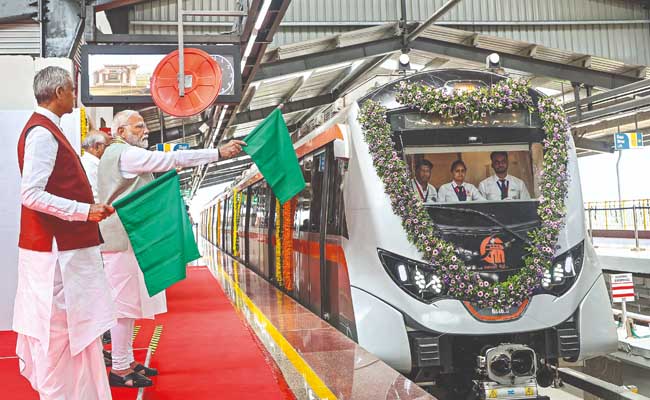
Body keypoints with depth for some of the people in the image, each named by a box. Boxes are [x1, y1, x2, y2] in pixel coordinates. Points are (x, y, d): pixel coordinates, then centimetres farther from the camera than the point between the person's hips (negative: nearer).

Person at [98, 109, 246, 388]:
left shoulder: (119, 154, 22)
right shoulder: (124, 153, -12)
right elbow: (172, 159, -19)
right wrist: (220, 152, -20)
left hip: (125, 238, 11)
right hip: (123, 240, -11)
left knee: (128, 303, 13)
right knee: (124, 303, -6)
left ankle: (126, 361, 21)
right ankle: (120, 370, 1)